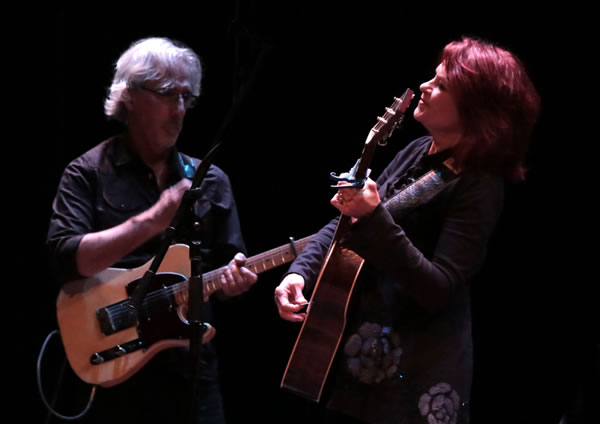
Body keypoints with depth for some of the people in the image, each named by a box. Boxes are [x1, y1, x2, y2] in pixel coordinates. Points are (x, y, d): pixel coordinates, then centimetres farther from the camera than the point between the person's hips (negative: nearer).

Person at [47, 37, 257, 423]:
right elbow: (65, 258, -16)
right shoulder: (88, 173, -2)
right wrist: (152, 220, -20)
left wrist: (233, 281, -13)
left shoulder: (211, 181, 9)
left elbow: (226, 270, 11)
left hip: (191, 366, 4)